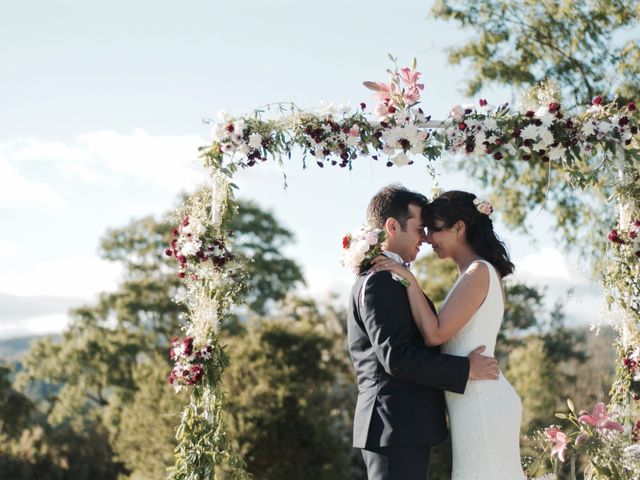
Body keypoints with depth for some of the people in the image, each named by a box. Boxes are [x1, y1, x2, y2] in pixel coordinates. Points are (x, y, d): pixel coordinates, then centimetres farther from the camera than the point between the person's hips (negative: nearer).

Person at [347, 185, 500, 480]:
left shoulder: (384, 279, 19)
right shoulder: (379, 281, -14)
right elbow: (397, 358, -22)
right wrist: (466, 368, -16)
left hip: (403, 428, 10)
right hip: (397, 427, -10)